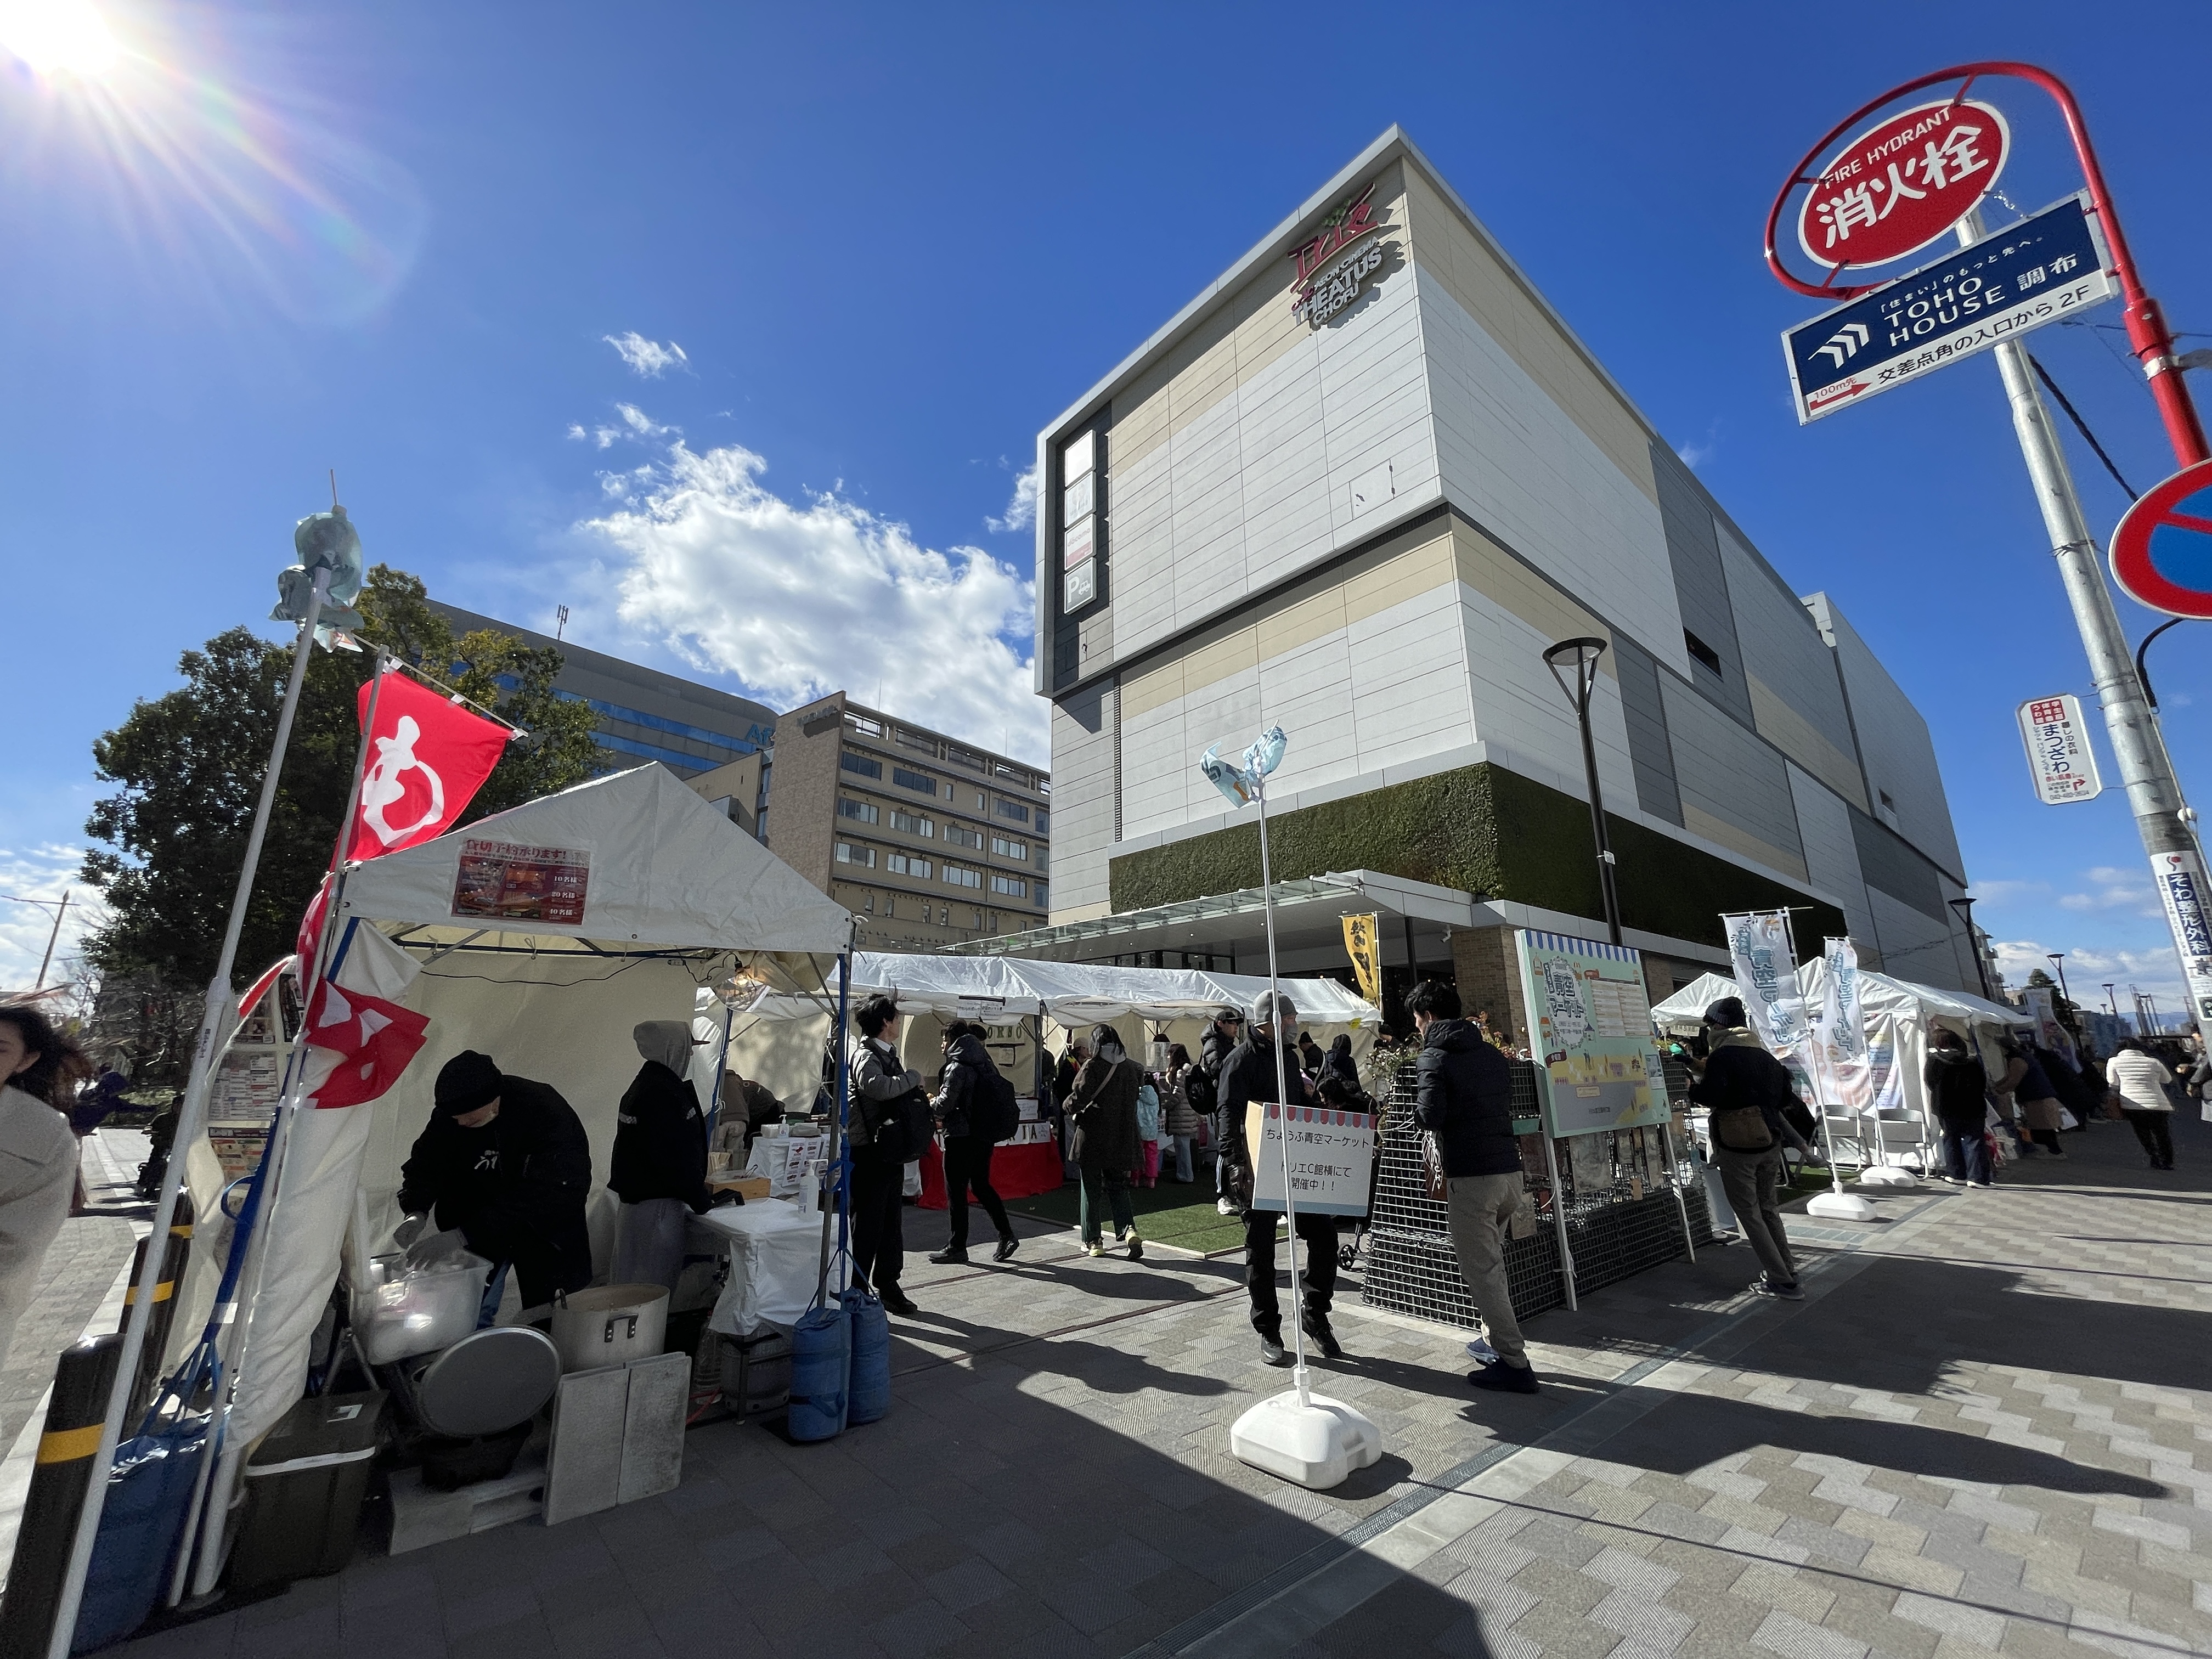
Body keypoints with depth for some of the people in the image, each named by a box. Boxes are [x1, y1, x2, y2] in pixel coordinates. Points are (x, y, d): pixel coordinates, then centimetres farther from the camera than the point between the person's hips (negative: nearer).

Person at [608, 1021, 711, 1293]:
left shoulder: (645, 1085, 11)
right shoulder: (662, 1093, -22)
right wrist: (702, 1201, -12)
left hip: (637, 1196, 10)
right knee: (656, 1280, 0)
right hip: (658, 1201, -10)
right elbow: (678, 1157, -22)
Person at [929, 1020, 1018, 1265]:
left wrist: (930, 1104, 4)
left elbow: (945, 1103, -19)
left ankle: (958, 1247, 12)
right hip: (984, 1136, 8)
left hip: (962, 1137, -8)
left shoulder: (957, 1067, -15)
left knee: (956, 1191, 4)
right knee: (981, 1185, 17)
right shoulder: (985, 1064, 10)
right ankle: (1007, 1236, 15)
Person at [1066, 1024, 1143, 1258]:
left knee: (1091, 1190, 10)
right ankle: (1129, 1229, -4)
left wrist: (1071, 1108, 0)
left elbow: (1079, 1097, -21)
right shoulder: (1130, 1066, 1)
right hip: (1122, 1139, 4)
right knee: (1118, 1187, 16)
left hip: (1093, 1138, -4)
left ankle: (1093, 1241, 16)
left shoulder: (1093, 1066, -14)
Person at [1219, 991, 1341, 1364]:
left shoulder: (1289, 1054, 13)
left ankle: (1314, 1315, 24)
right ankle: (1268, 1332, 20)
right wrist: (1238, 1165, -26)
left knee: (1324, 1234, 5)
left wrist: (1306, 1091, 3)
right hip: (1259, 1168, -7)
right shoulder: (1243, 1059, -11)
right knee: (1261, 1251, 5)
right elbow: (1230, 1116, -17)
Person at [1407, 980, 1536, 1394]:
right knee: (1492, 1263, 24)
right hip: (1510, 1173, 8)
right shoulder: (1492, 1054, 13)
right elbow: (1506, 1106, 18)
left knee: (1482, 1272, 2)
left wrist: (1418, 1098, 1)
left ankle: (1515, 1365, 6)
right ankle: (1496, 1341, 32)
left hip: (1471, 1178, -8)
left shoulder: (1434, 1057, -9)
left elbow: (1430, 1117, -18)